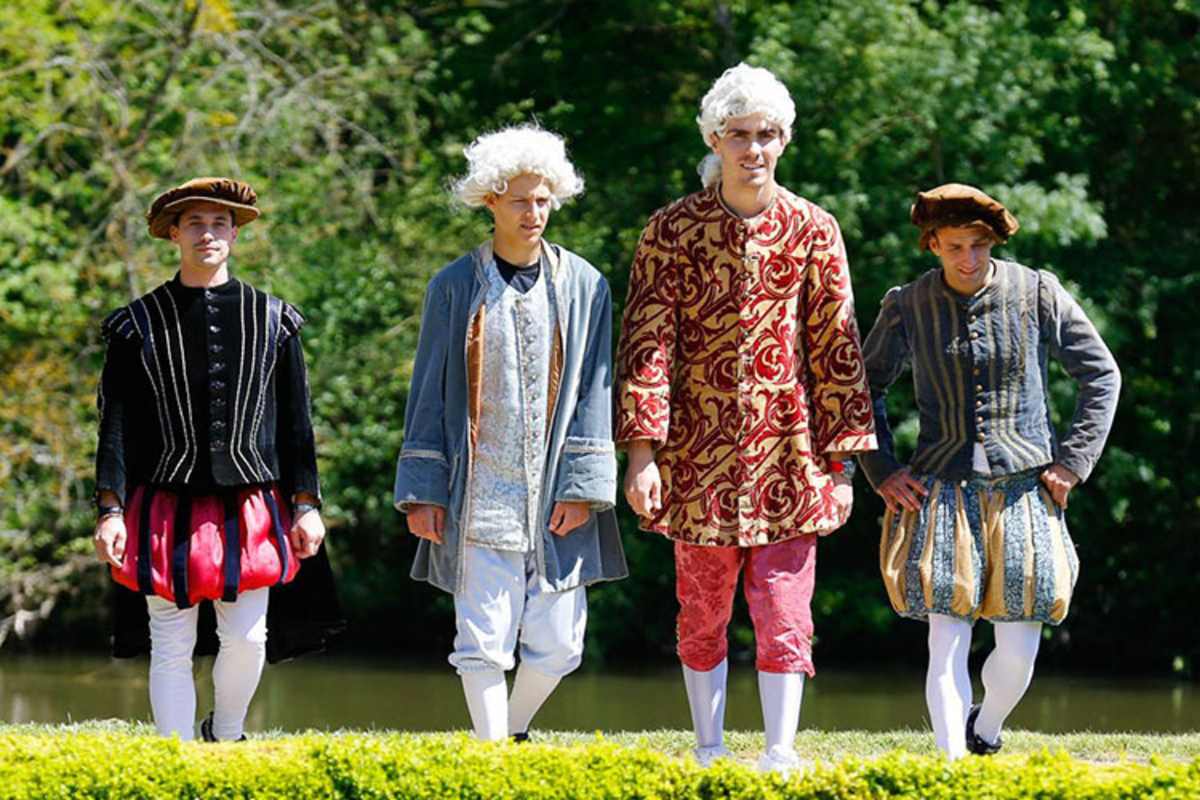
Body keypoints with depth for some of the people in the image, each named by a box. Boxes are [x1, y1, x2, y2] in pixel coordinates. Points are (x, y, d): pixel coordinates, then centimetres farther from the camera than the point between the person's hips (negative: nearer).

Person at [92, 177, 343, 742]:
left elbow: (296, 420, 10)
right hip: (166, 512, -1)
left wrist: (306, 505, 3)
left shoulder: (272, 320, 8)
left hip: (250, 511, 1)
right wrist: (111, 510, -6)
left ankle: (226, 738, 24)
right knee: (171, 648, -1)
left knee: (247, 640, -3)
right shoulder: (139, 324, 4)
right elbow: (116, 425, 2)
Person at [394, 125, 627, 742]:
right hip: (480, 499, -1)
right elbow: (429, 394, 5)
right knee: (483, 643, -4)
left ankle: (514, 732, 27)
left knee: (558, 644, 2)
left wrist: (583, 487, -4)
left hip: (555, 499, 1)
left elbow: (593, 390, 4)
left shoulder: (583, 286, 6)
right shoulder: (454, 287, 4)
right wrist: (422, 493, 0)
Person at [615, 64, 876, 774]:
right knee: (702, 616, 8)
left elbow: (836, 347, 4)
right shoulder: (673, 230, -1)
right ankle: (709, 753, 17)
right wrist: (643, 449, -11)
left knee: (785, 613, -4)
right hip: (701, 450, 0)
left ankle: (782, 754, 0)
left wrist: (842, 461, 2)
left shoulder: (813, 230, 2)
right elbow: (648, 340, -3)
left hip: (786, 447, 0)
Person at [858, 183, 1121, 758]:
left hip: (1024, 492, 0)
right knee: (947, 642, -10)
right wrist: (881, 471, 5)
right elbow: (864, 387, 15)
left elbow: (1102, 376, 8)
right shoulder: (907, 307, 1)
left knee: (1019, 654, 0)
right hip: (942, 494, 0)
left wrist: (1073, 462, 1)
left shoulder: (1038, 295, -1)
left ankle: (986, 733, 30)